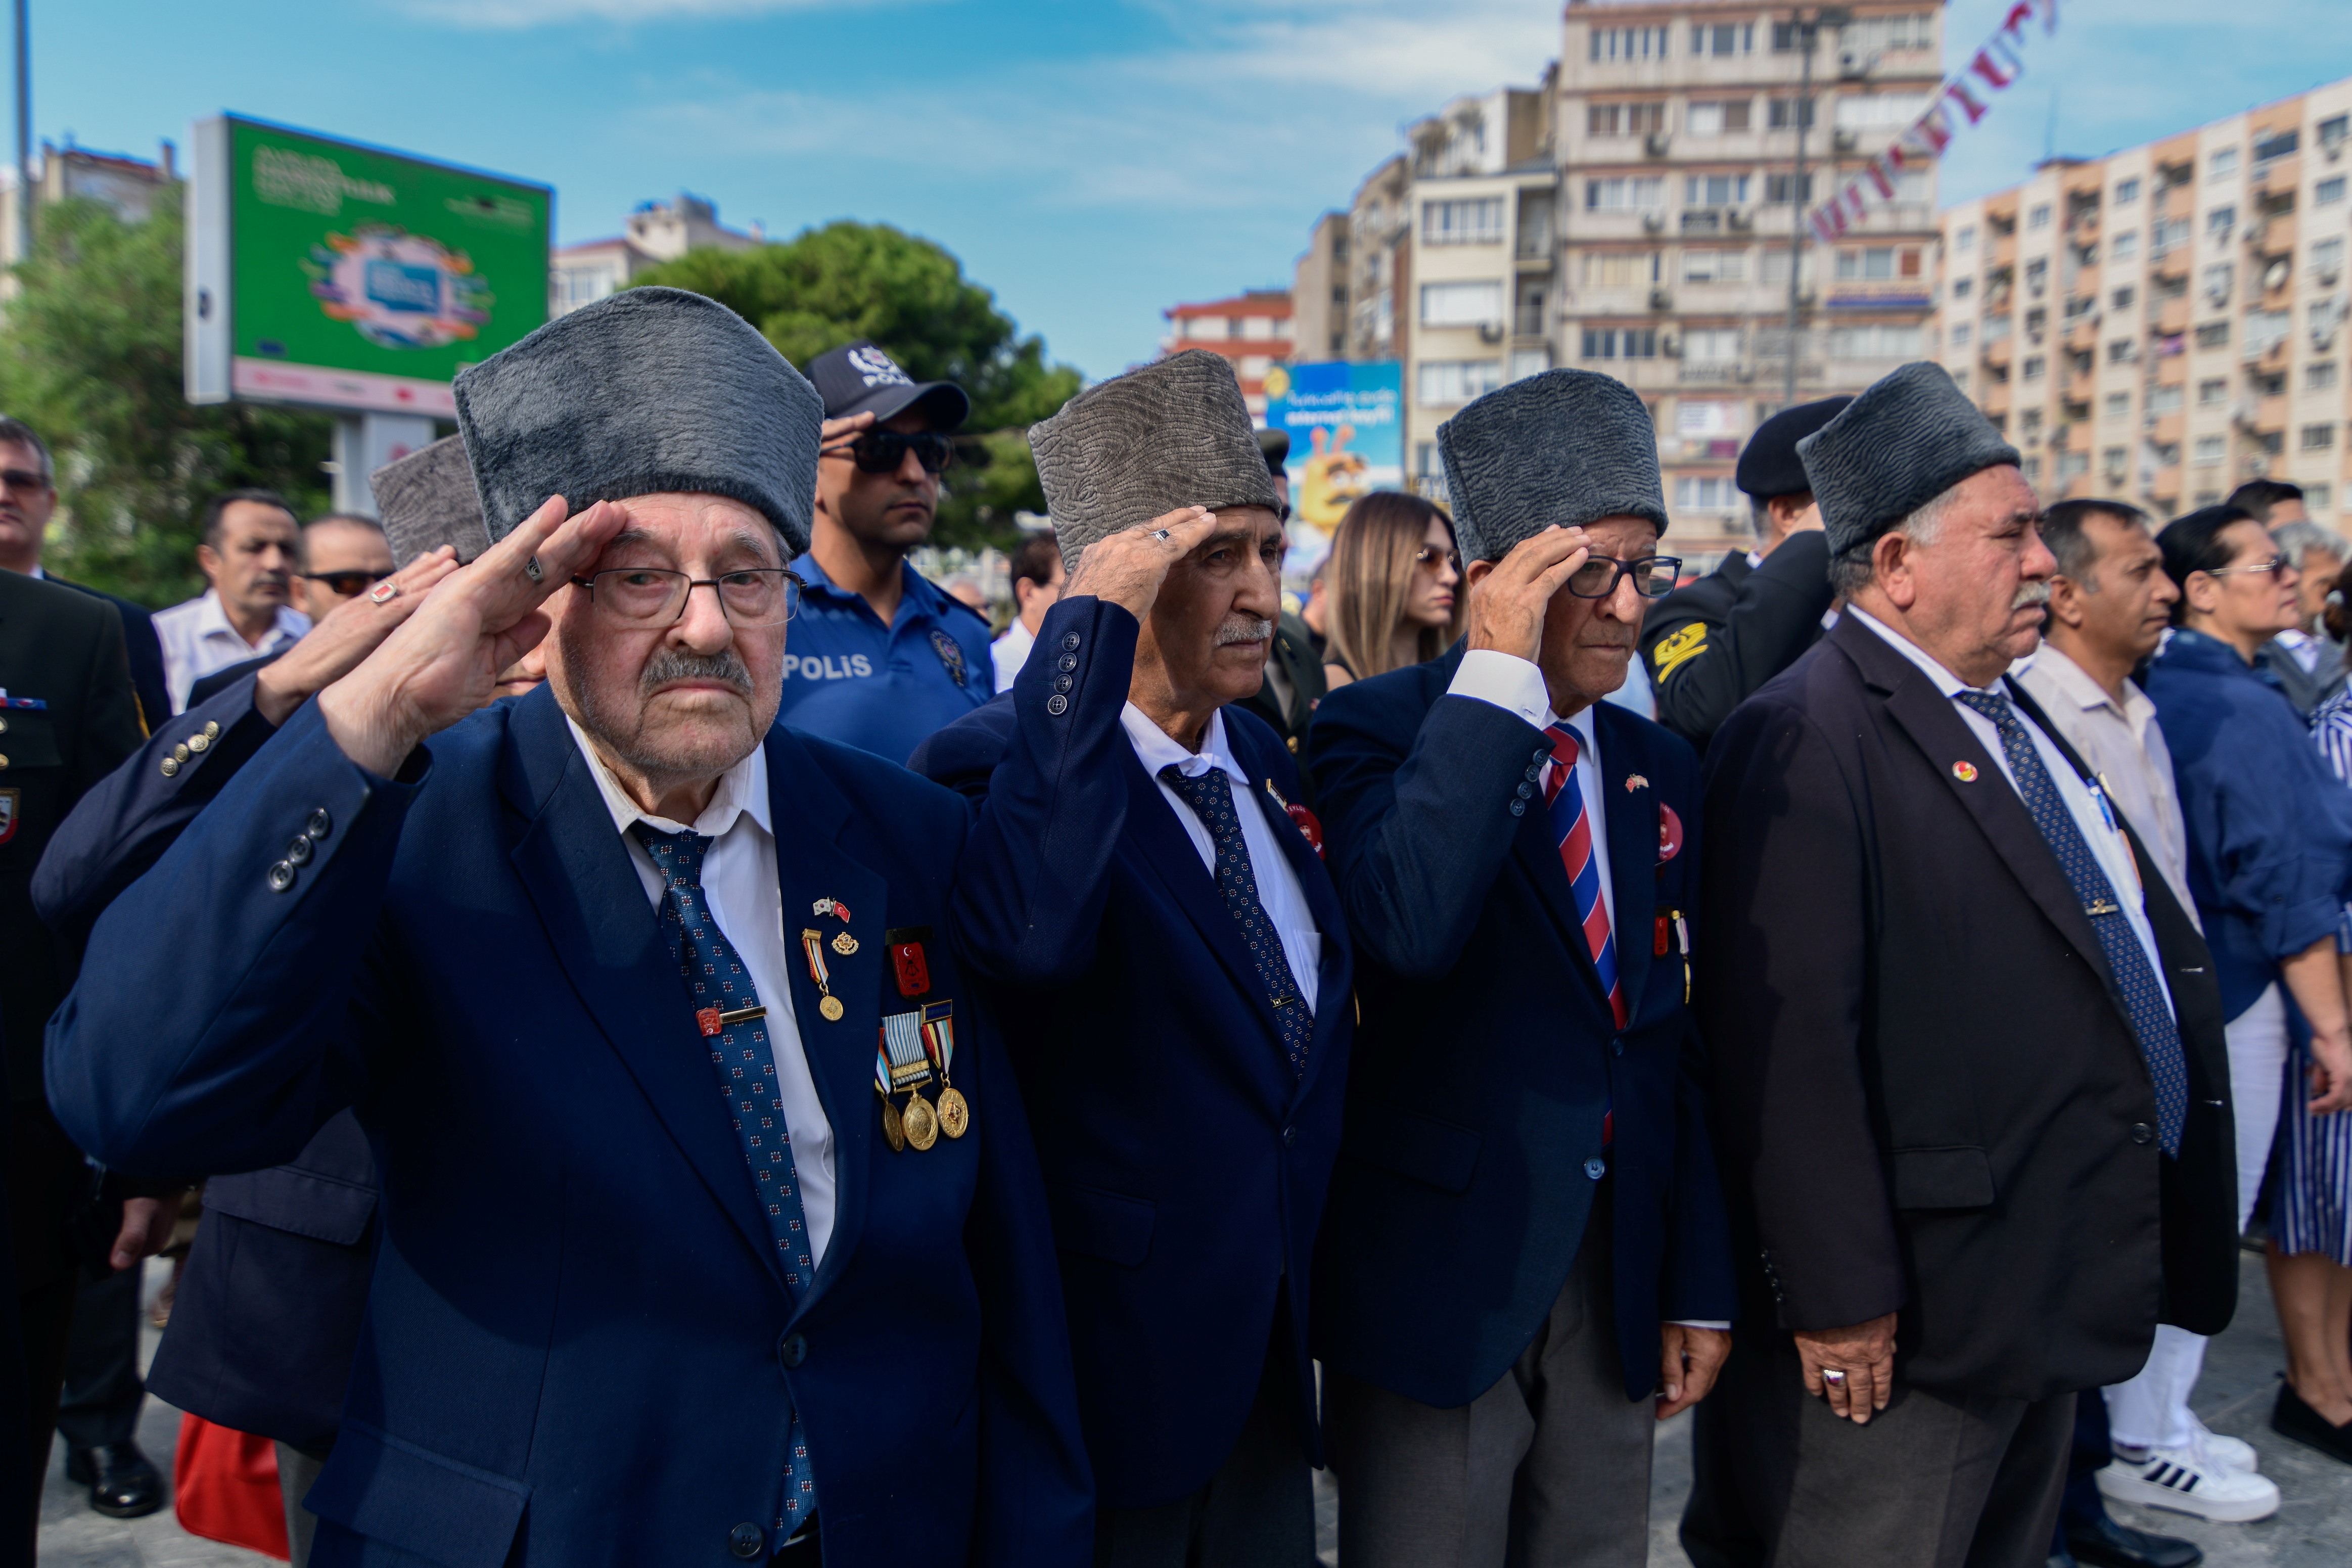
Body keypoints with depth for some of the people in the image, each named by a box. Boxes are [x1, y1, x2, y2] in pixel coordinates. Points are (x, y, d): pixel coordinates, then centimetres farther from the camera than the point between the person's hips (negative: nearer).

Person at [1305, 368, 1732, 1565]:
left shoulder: (1660, 769, 8)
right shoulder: (1377, 729, -10)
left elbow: (1676, 1039, 11)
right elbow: (1409, 926, -31)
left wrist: (1700, 1284, 11)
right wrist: (1498, 669, -24)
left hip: (1617, 1279, 6)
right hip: (1438, 1273, -5)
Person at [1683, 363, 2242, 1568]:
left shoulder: (2019, 722, 12)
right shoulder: (1804, 738, -20)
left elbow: (2140, 948, 19)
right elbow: (1789, 1038, -25)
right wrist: (1837, 1294, -23)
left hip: (2064, 1290, 10)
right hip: (1911, 1321, -9)